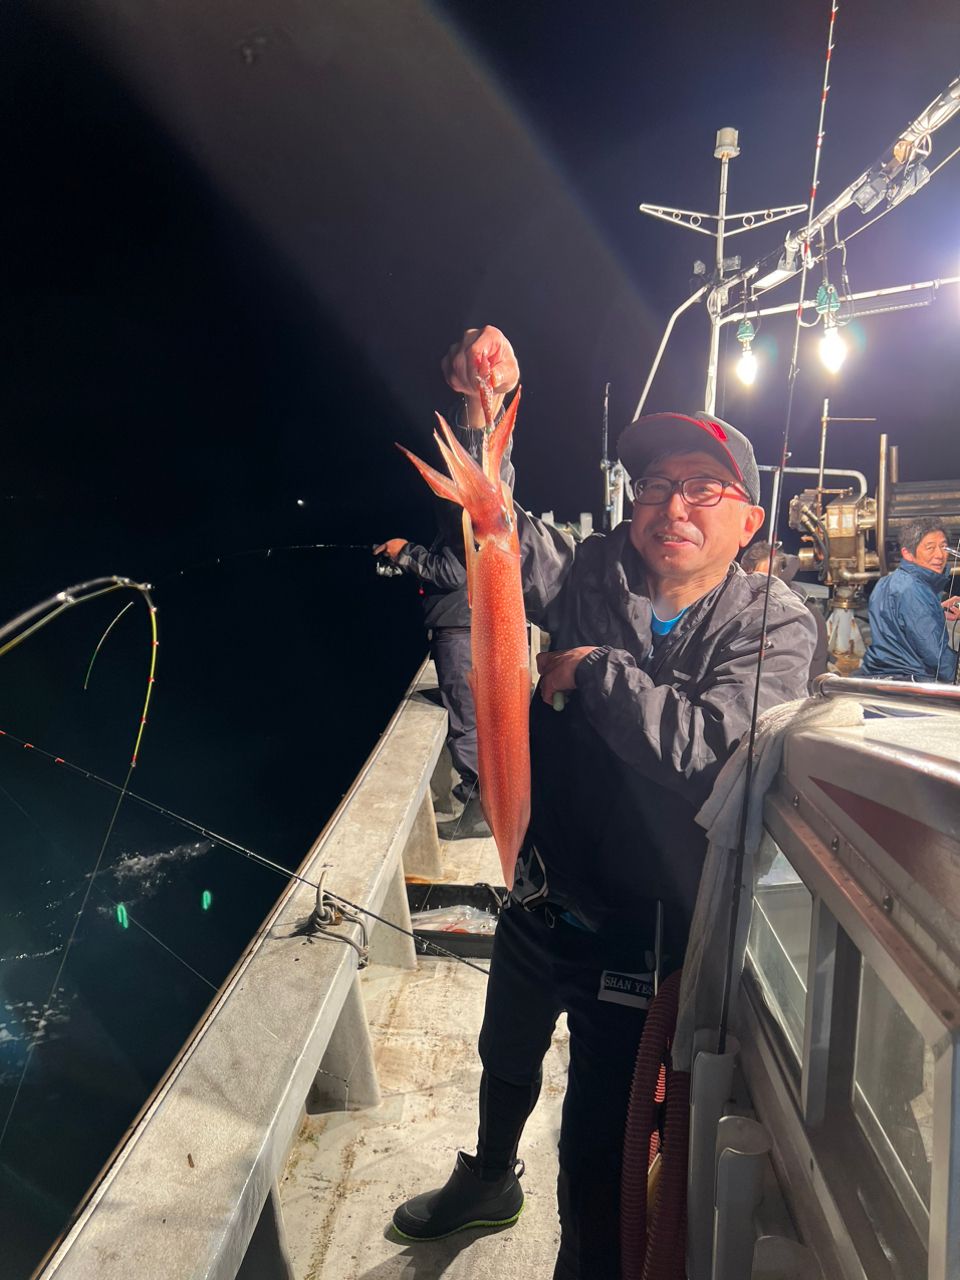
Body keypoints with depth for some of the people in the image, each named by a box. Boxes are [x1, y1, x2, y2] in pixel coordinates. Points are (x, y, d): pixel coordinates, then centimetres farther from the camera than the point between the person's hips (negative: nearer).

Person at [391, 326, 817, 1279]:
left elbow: (705, 745, -29)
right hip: (542, 898, 5)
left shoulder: (772, 627, -14)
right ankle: (488, 1181, 63)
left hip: (644, 932, -4)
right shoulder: (589, 575, -5)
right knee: (506, 1059, 31)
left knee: (596, 1155, 9)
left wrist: (591, 668, -22)